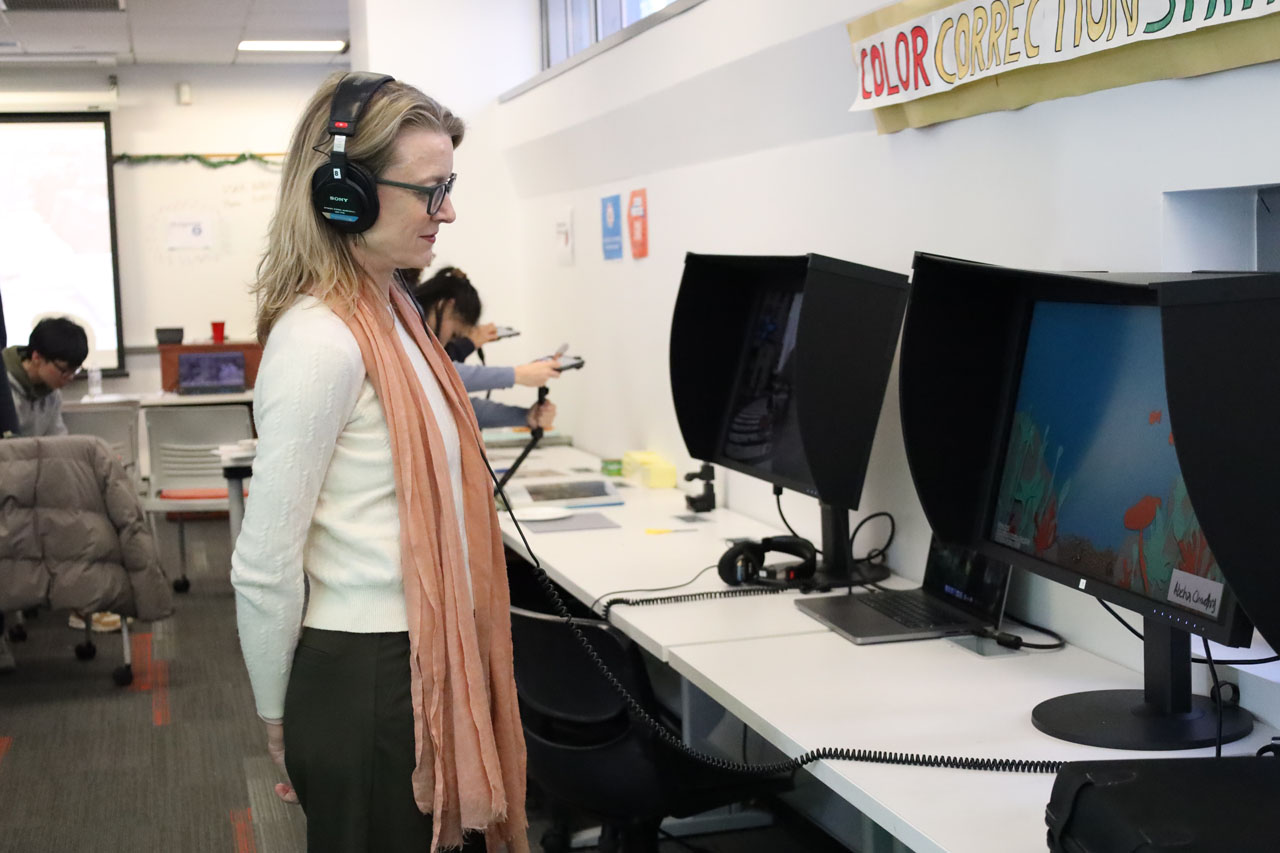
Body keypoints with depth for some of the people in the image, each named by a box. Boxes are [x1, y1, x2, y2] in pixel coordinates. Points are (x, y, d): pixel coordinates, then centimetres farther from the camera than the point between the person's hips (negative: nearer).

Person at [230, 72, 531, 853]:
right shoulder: (319, 341, -20)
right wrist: (278, 720, -7)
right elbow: (265, 568, -18)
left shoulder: (395, 313, 8)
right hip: (367, 677, -9)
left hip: (431, 660, 9)